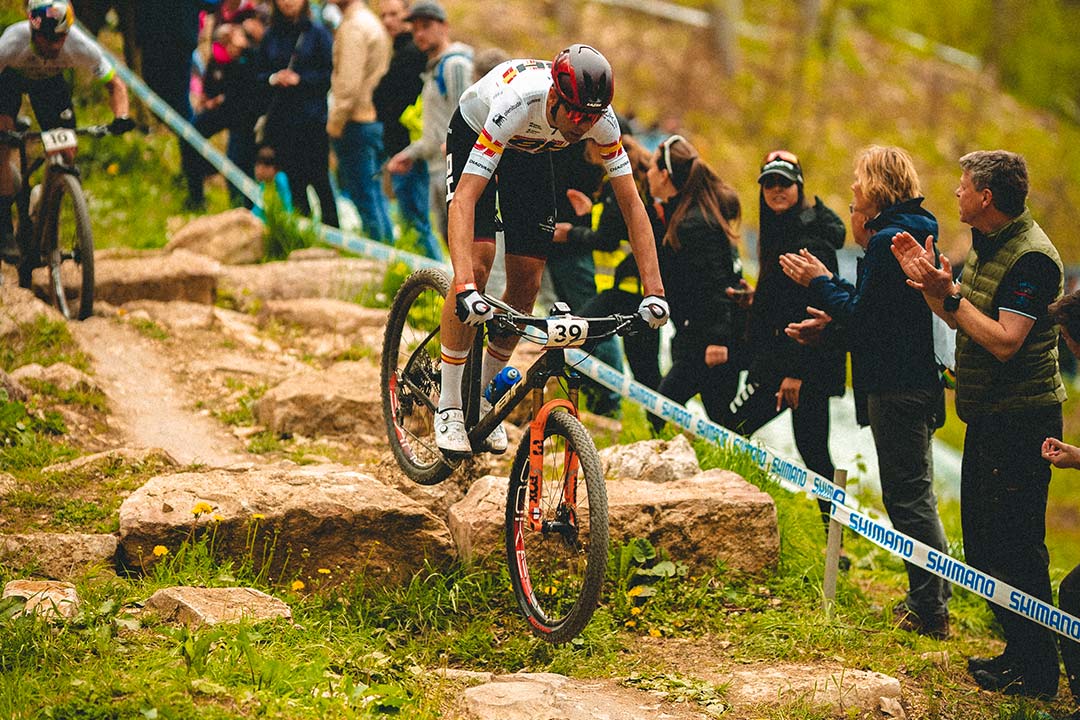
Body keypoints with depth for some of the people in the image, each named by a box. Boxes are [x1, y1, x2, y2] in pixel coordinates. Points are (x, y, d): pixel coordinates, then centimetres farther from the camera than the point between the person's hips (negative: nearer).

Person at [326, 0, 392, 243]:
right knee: (375, 196, 14)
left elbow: (349, 83, -20)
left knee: (365, 198, -5)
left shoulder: (353, 27, -13)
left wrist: (335, 122, -12)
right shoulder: (373, 23, 17)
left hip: (357, 121, -9)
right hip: (375, 120, 10)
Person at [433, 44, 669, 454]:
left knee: (527, 281, -5)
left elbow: (632, 205, -24)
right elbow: (464, 198, -48)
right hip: (474, 136, -4)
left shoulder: (601, 120, -31)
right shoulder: (516, 104, -44)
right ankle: (449, 409, -10)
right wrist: (464, 288, -59)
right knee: (478, 262, -20)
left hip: (530, 151, 4)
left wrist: (654, 291, -33)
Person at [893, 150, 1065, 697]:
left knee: (1015, 548, -6)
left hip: (1022, 420, -10)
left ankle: (1036, 671, 3)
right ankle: (1019, 651, 26)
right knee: (981, 541, 16)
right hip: (988, 418, 10)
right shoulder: (985, 244, 12)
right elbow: (959, 319, 17)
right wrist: (927, 280, 6)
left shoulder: (1032, 257, -19)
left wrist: (948, 294, -24)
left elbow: (1004, 341, -26)